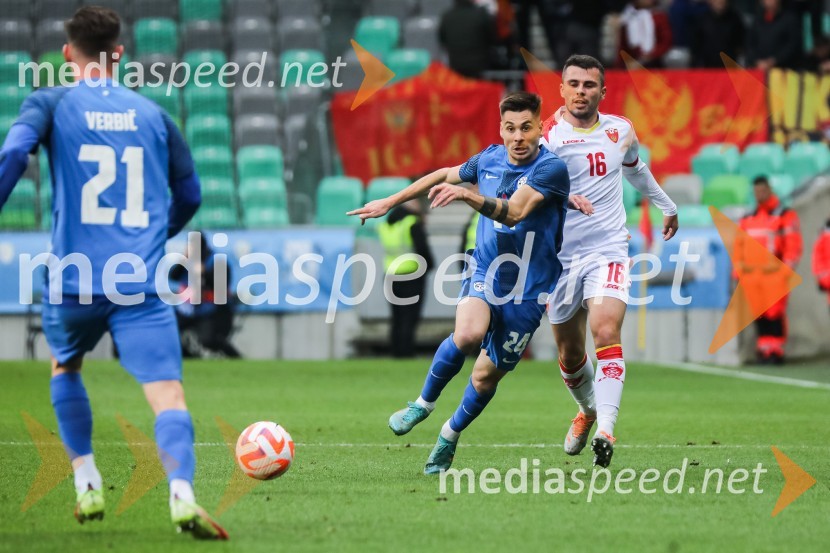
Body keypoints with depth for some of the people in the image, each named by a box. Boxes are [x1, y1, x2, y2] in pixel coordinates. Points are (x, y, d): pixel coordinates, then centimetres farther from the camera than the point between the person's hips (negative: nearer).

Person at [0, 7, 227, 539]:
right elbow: (190, 193, 21)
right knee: (167, 392, -12)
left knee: (65, 368, 29)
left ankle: (88, 485, 24)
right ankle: (182, 492, -36)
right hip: (142, 286, 0)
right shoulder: (152, 115, 13)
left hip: (74, 281, 0)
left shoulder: (51, 104, 5)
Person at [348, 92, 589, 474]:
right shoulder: (490, 159, 1)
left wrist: (466, 194, -45)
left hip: (527, 289, -2)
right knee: (467, 334, -29)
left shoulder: (551, 169, -16)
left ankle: (450, 436, 33)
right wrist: (389, 202, 23)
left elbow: (514, 212, -30)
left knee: (487, 375, 4)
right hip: (484, 273, 2)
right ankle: (424, 403, -5)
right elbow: (445, 176, 20)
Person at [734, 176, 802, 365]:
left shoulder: (785, 215, 0)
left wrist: (786, 271, -12)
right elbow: (739, 246, 19)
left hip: (774, 275, -5)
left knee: (775, 314, -8)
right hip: (751, 276, 5)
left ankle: (776, 350, -5)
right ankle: (764, 349, 10)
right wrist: (738, 271, 10)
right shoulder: (747, 219, 18)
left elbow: (793, 245, -5)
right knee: (759, 315, 4)